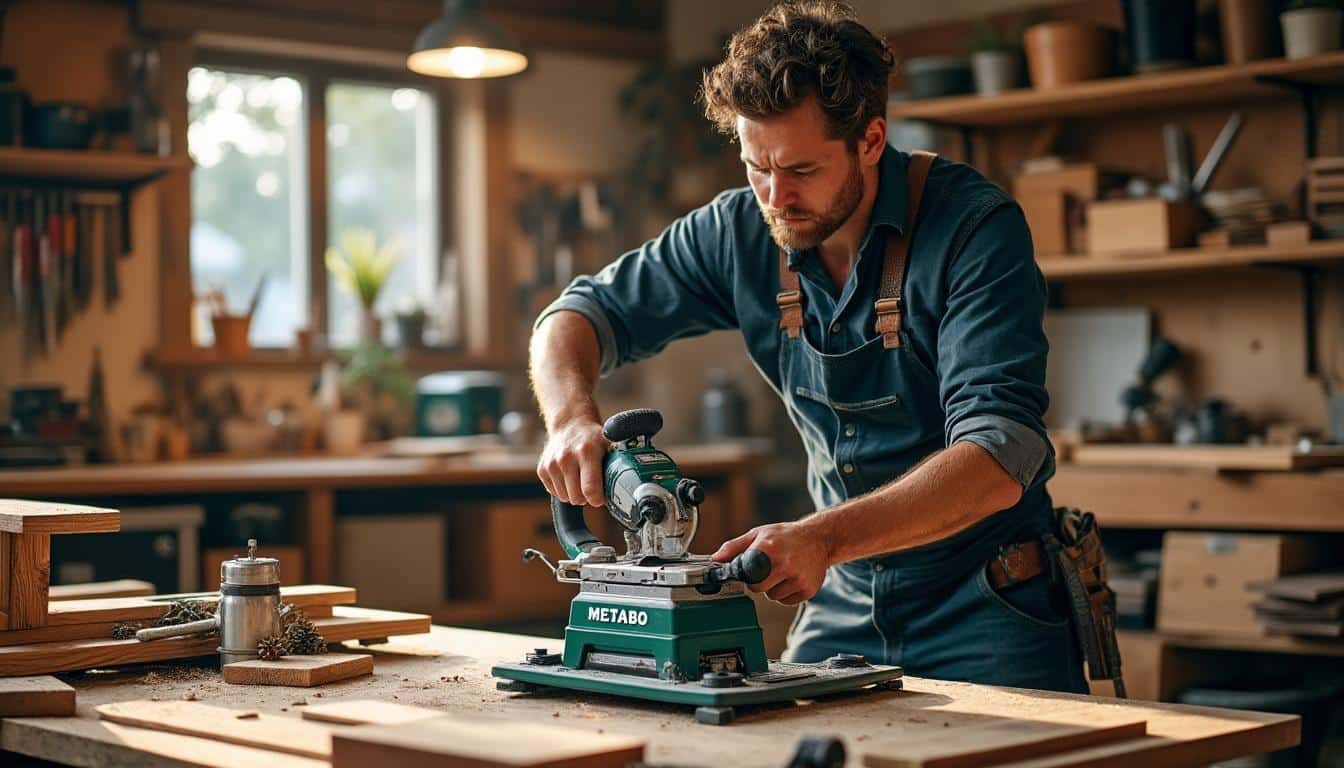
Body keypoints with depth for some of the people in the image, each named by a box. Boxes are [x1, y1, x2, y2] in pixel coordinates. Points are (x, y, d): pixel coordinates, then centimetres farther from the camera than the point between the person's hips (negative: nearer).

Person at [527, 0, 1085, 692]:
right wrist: (571, 419, -16)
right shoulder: (741, 232, -3)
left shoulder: (974, 227, -19)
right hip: (844, 605, 4)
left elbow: (999, 457, -28)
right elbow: (586, 313, 7)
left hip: (986, 610, -4)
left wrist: (823, 537, -41)